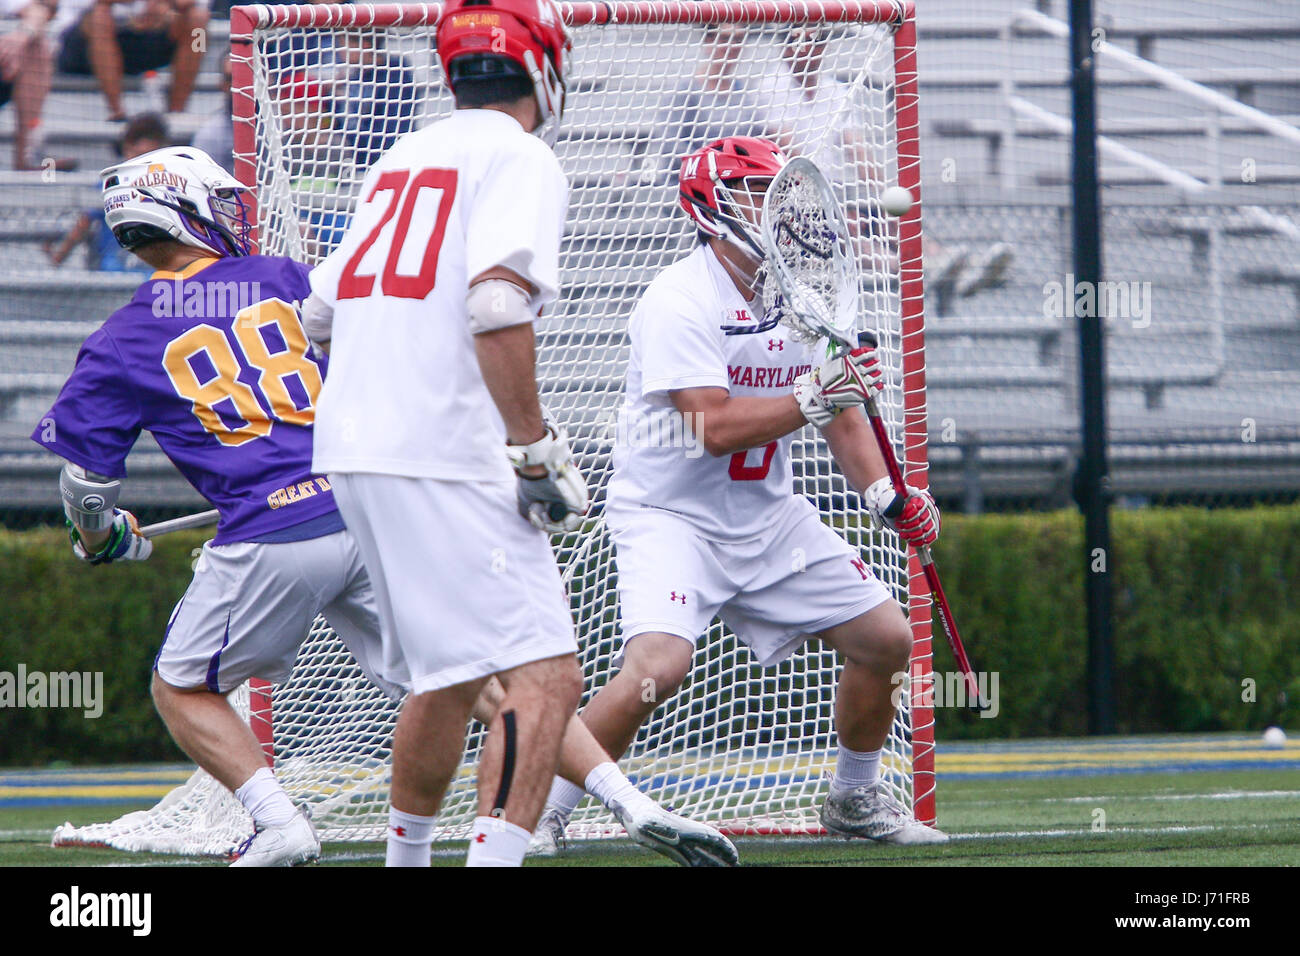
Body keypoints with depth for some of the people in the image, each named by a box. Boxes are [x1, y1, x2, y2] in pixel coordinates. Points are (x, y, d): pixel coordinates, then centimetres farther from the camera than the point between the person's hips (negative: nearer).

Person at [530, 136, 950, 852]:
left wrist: (885, 496, -8)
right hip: (671, 515, -8)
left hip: (769, 517, 8)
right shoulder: (680, 301, -19)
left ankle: (856, 799, 28)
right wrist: (813, 396, -30)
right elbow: (713, 427, -27)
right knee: (657, 665, -28)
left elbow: (840, 413, 8)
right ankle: (538, 812, -13)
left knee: (885, 638, 6)